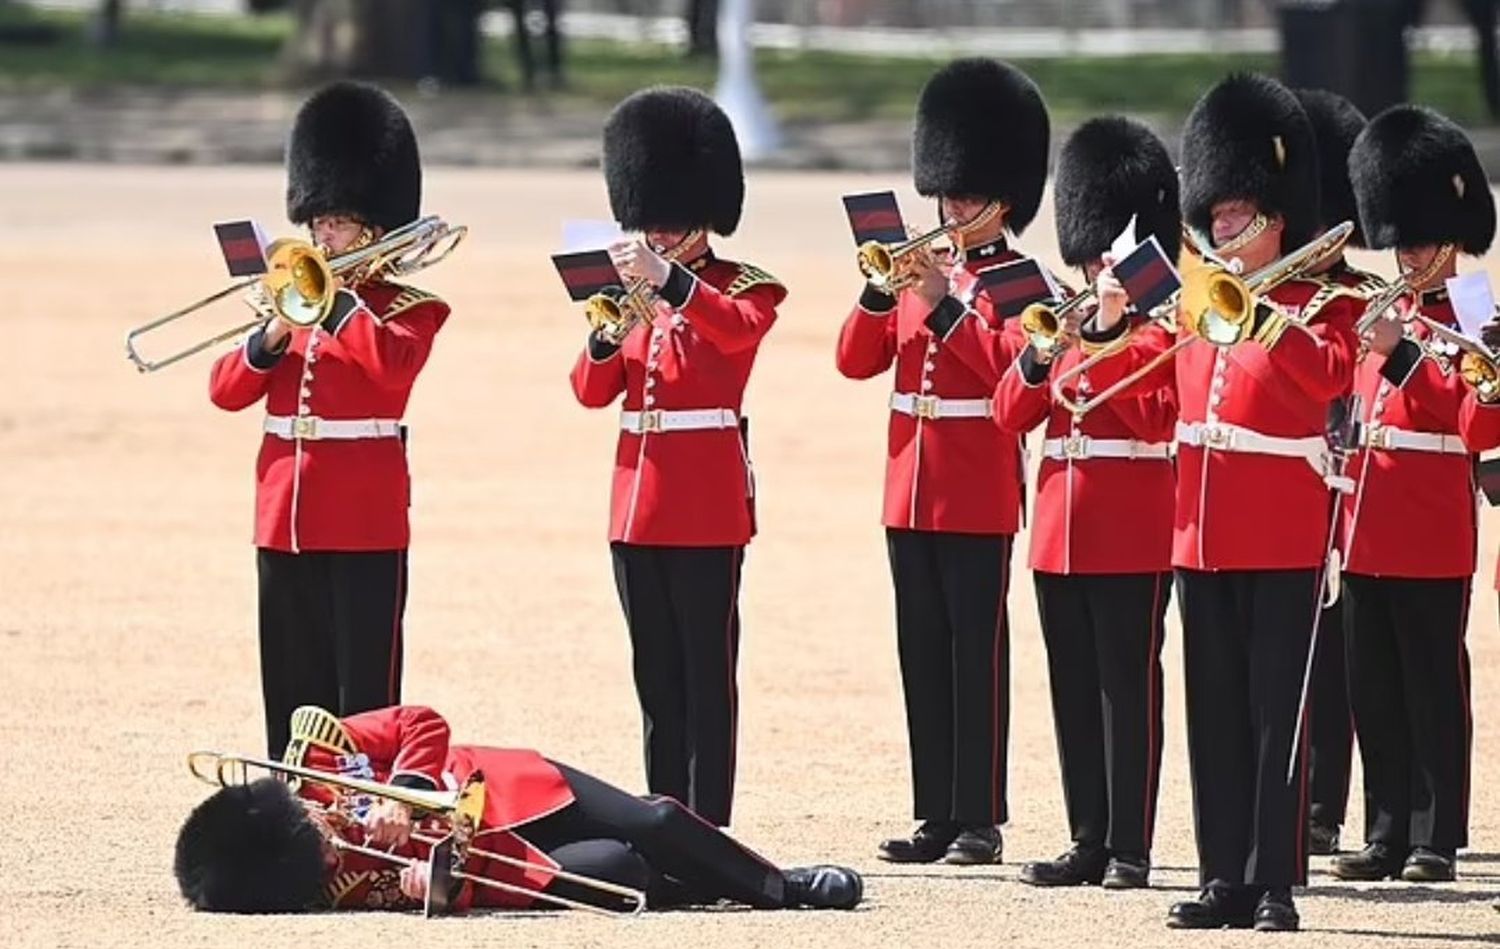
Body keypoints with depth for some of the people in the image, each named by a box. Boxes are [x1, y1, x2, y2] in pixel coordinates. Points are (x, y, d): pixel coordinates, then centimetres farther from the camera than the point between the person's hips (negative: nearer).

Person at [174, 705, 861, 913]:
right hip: (504, 853, -4)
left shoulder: (312, 756, -20)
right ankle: (782, 897, 15)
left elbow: (422, 724, -13)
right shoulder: (343, 884, -27)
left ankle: (780, 886, 29)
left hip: (501, 786, 4)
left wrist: (405, 792, -27)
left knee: (654, 824, -2)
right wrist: (436, 881, -47)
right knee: (615, 871, -16)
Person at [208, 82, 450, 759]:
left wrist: (337, 300, -17)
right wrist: (269, 340, -9)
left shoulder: (408, 310, 0)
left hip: (365, 523, -6)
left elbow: (394, 365, -23)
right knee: (293, 685, 9)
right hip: (285, 518, 6)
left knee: (364, 684, -4)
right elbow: (227, 392, 9)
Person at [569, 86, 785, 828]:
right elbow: (592, 391, 8)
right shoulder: (636, 291, 15)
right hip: (639, 500, 6)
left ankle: (707, 826, -6)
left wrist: (669, 278, -35)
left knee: (706, 672, -5)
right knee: (656, 676, 9)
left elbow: (738, 330, -24)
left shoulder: (743, 287, 0)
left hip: (707, 503, -6)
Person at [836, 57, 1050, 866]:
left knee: (976, 652, -4)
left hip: (979, 496, -7)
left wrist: (942, 302, -21)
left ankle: (979, 818, -2)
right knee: (922, 655, 7)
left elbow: (1007, 364, -18)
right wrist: (881, 291, -7)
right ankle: (936, 814, 11)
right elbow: (857, 361, 8)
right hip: (912, 492, 7)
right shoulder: (921, 268, 15)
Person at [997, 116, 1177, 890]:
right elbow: (1010, 414, 7)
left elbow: (1157, 417, -17)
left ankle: (1129, 847, -3)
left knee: (1128, 686, -4)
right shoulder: (1062, 318, 15)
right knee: (1075, 690, 8)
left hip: (1133, 535, -6)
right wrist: (1040, 354, -10)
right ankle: (1089, 841, 13)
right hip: (1062, 529, 6)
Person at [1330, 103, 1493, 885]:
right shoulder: (1388, 318, 16)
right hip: (1370, 526, 7)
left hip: (1430, 535, -7)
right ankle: (1388, 835, 13)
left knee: (1434, 688, -3)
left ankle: (1437, 841, 1)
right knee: (1374, 693, 8)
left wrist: (1400, 354, -25)